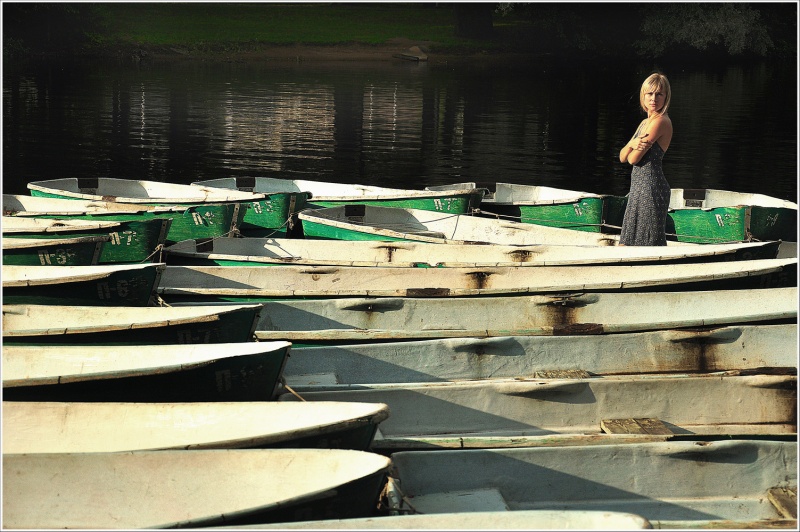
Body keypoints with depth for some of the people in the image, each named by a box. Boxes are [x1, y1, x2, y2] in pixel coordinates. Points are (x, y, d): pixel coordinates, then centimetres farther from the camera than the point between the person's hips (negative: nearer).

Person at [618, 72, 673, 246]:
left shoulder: (661, 121, -14)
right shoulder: (645, 122, 16)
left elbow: (633, 159, -15)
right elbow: (623, 157, 12)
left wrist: (635, 149, 8)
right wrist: (632, 144, -10)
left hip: (651, 188, -10)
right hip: (638, 188, 10)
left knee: (650, 243, -5)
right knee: (626, 244, 15)